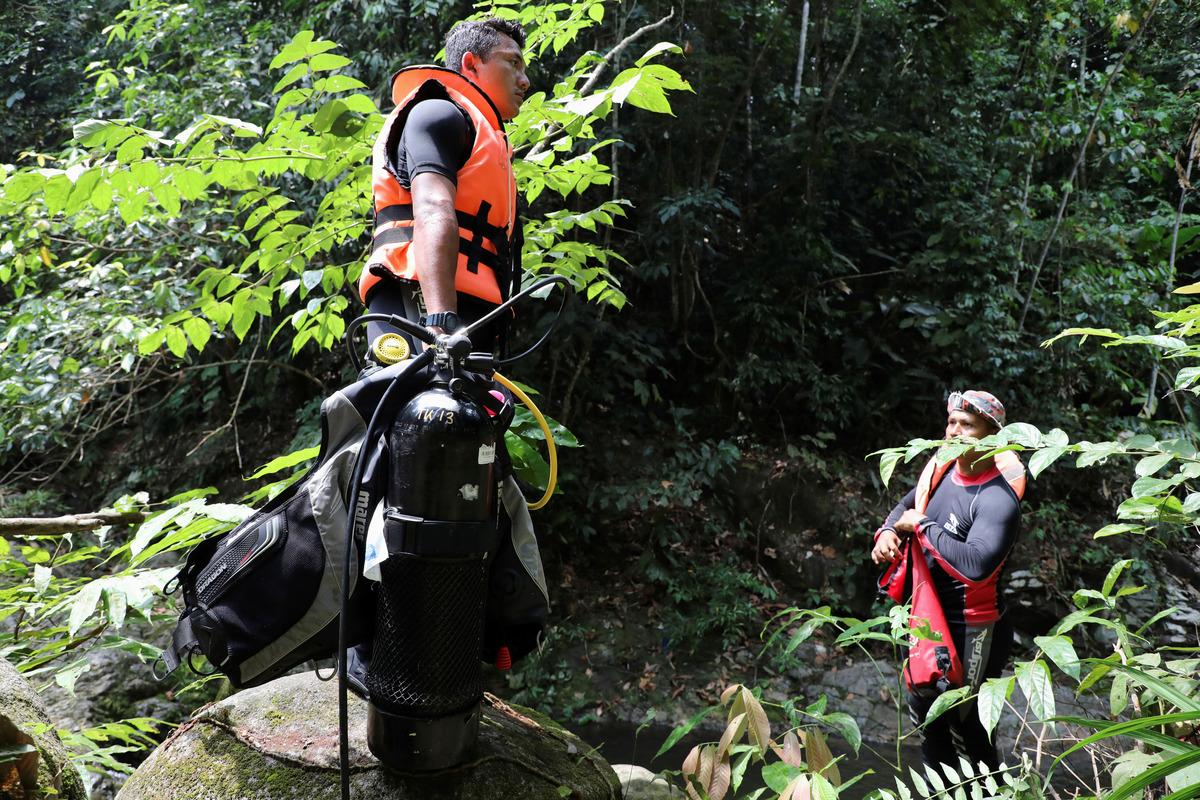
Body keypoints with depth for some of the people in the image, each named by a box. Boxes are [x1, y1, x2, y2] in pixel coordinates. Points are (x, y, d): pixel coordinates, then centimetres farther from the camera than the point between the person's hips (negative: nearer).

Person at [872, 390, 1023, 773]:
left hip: (969, 630, -8)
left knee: (963, 724, 8)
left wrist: (922, 525, -28)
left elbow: (976, 564, -40)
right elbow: (907, 505, 17)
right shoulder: (942, 470, -3)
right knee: (924, 713, 25)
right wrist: (888, 532, -5)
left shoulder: (997, 499, -25)